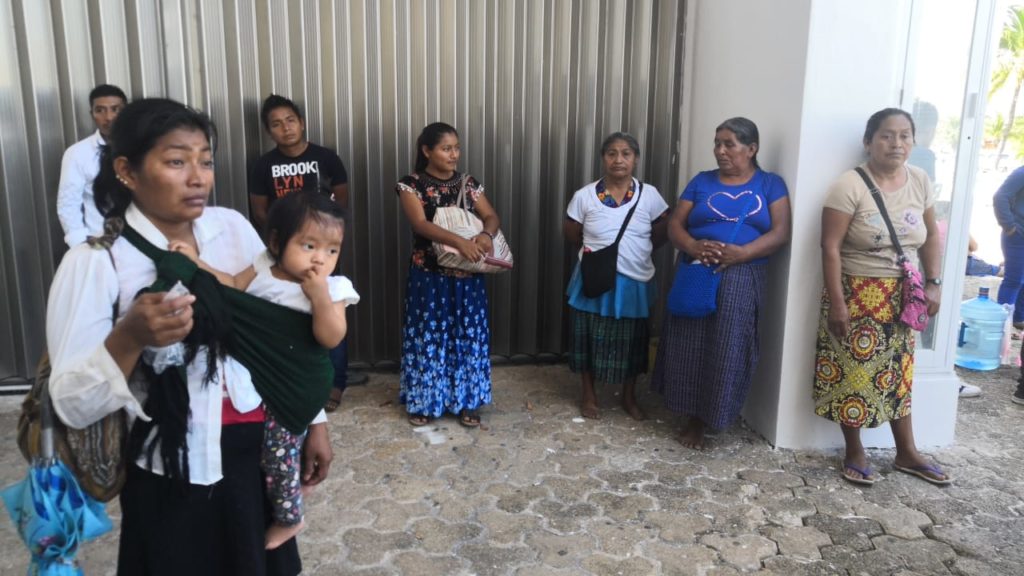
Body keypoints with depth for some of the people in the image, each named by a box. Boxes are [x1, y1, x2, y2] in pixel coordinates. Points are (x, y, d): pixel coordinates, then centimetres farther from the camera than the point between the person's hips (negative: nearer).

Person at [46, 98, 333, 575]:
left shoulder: (233, 227, -4)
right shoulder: (94, 262, -14)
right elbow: (72, 406, -16)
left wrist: (313, 417, 5)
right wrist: (129, 339, -34)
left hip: (259, 450, 4)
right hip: (172, 474, -3)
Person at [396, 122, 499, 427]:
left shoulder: (468, 183, 6)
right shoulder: (411, 184, -7)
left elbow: (491, 216, -2)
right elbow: (420, 224, -21)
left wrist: (486, 235, -26)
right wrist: (459, 241, -35)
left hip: (466, 276, 4)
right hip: (429, 276, -3)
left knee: (467, 335, 8)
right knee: (428, 336, 5)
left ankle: (466, 401, 22)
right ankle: (424, 401, 21)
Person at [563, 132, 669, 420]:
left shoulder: (649, 195, -6)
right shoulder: (584, 196, -8)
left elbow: (663, 233, 6)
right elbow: (571, 234, 5)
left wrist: (637, 253, 2)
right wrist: (596, 251, 4)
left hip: (634, 282, 1)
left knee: (631, 341, 13)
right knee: (591, 338, 9)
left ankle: (629, 398, 32)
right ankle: (589, 396, 28)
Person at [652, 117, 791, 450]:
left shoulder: (771, 184, 6)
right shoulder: (702, 181, 10)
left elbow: (780, 233, -4)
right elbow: (674, 225, 4)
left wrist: (741, 253, -20)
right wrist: (693, 247, -18)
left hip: (741, 280, -1)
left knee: (725, 350, -2)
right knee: (689, 345, 2)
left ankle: (703, 419, 12)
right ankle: (692, 417, 16)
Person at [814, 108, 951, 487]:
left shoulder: (920, 181, 3)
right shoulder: (850, 186, -15)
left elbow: (931, 236, 14)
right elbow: (830, 248, -17)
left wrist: (933, 282, 4)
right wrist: (837, 303, -19)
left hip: (901, 295, 5)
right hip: (857, 294, -5)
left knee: (897, 372, 15)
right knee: (853, 371, 3)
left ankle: (906, 453, 28)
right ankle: (855, 453, 19)